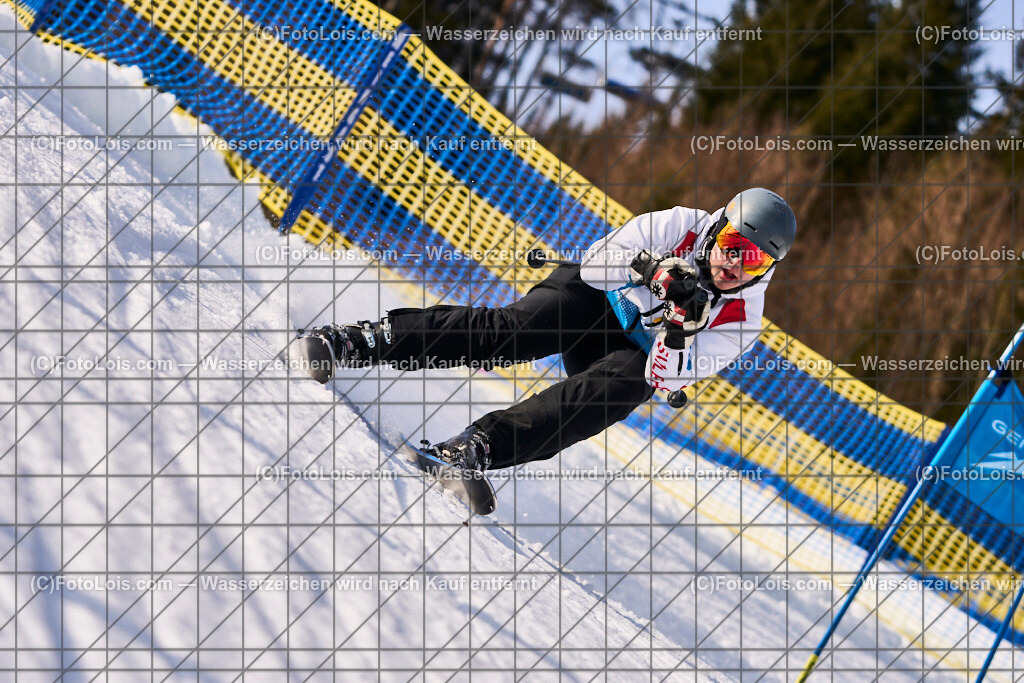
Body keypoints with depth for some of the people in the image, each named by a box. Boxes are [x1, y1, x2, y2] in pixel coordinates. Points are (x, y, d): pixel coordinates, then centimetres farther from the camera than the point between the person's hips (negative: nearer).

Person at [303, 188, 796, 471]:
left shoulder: (740, 322, -10)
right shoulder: (684, 226, -10)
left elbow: (668, 378, -17)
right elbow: (599, 260, -14)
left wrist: (681, 327, -35)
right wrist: (653, 269, -32)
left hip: (642, 353, 0)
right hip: (592, 296, 0)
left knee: (621, 385, -36)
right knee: (511, 330, -30)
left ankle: (481, 447, -49)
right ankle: (360, 341, -35)